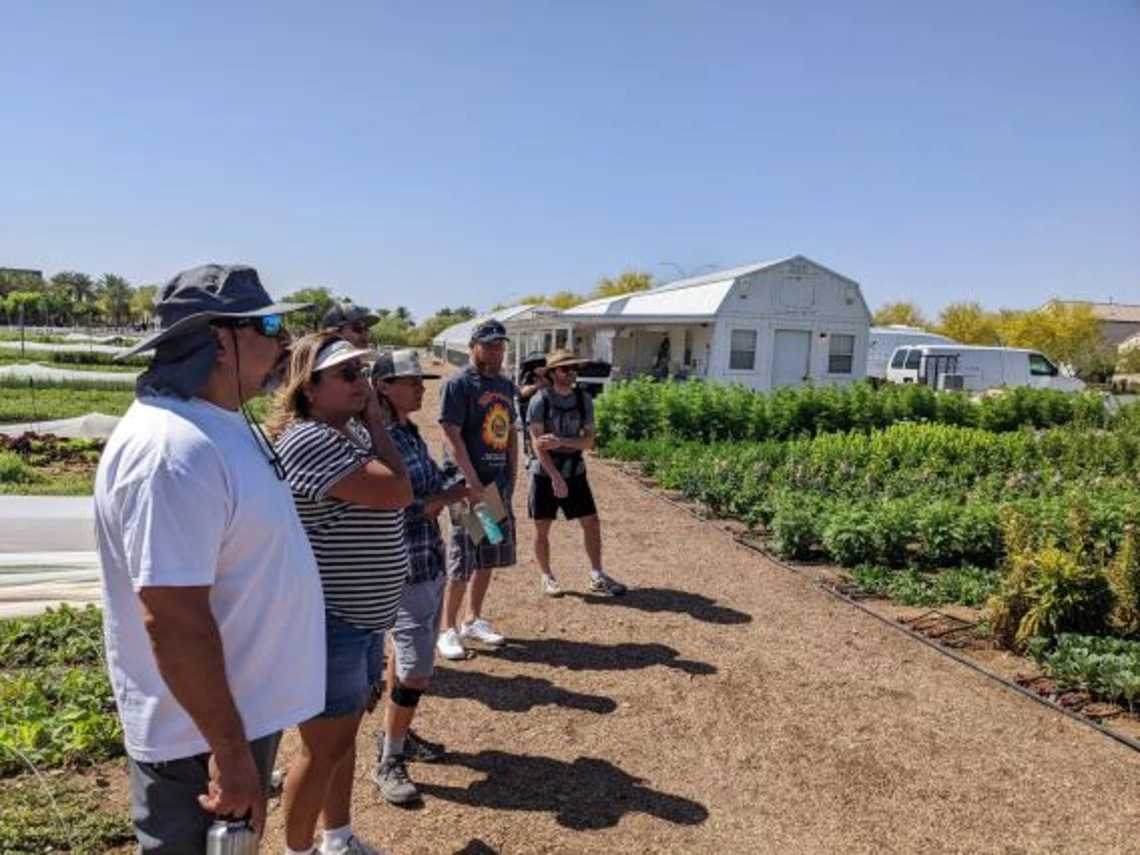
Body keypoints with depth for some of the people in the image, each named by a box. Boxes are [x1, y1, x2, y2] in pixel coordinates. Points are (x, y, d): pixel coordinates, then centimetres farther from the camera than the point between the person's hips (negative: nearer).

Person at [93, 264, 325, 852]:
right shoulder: (172, 449, -29)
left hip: (246, 708, 9)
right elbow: (172, 619, -29)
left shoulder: (223, 423, 3)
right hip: (200, 736, -9)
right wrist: (229, 750, -24)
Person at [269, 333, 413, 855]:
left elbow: (392, 495, 11)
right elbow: (397, 492, -28)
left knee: (346, 734, 23)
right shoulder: (308, 441, -22)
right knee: (323, 749, 7)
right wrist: (376, 419, -18)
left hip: (362, 615, 10)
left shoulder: (353, 431, 8)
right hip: (329, 622, -10)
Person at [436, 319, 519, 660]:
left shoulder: (506, 385, 13)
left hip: (500, 484, 7)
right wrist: (473, 483, -21)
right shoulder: (459, 384, -9)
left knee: (490, 556, 14)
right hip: (470, 484, -7)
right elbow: (452, 437, -16)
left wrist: (513, 477, 9)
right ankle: (447, 629, 11)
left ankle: (473, 620, 28)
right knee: (461, 560, -2)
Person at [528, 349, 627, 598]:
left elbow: (588, 441, -5)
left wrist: (560, 441, -22)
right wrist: (556, 477, -20)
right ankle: (547, 577, 23)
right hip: (545, 473, -4)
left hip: (575, 472, 4)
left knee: (592, 522, 4)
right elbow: (538, 443, -16)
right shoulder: (540, 400, -13)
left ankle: (597, 577, 16)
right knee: (542, 528, 5)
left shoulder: (584, 400, -1)